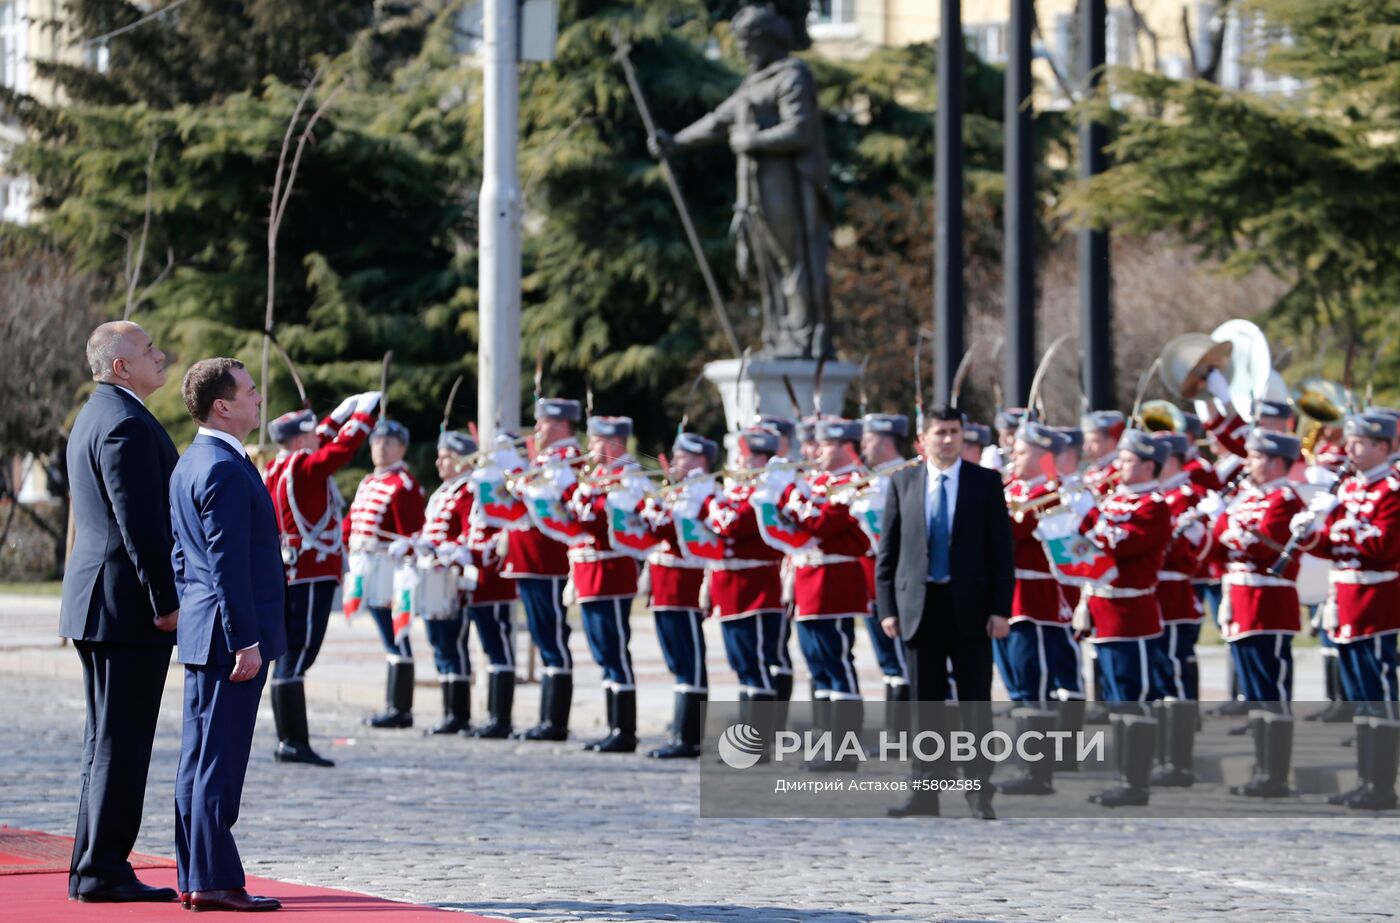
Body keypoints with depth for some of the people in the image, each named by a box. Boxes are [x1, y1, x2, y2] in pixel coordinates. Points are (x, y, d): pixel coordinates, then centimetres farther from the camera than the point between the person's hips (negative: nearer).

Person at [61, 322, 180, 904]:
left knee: (107, 741, 14)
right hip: (129, 608, -11)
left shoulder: (93, 418, 17)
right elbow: (140, 523, -20)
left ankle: (92, 868, 17)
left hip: (97, 605, 11)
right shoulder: (127, 425, -16)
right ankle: (104, 871, -5)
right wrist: (166, 602, -17)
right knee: (122, 742, -7)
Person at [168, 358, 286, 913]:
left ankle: (194, 876, 16)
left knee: (199, 759, 11)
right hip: (230, 633, -10)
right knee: (219, 762, -8)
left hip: (201, 633, 10)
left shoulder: (189, 466, 15)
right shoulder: (225, 470, -16)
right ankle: (213, 881, -7)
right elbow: (229, 564, -20)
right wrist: (245, 641, -19)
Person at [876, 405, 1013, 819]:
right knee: (925, 704, 6)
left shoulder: (986, 482, 1)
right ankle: (926, 792, 11)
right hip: (920, 606, 2)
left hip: (970, 607, -2)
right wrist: (888, 607, 0)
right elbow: (887, 550, 7)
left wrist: (1001, 609, -7)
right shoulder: (902, 483, 6)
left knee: (976, 703, 0)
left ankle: (979, 792, 5)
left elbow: (1001, 548, -1)